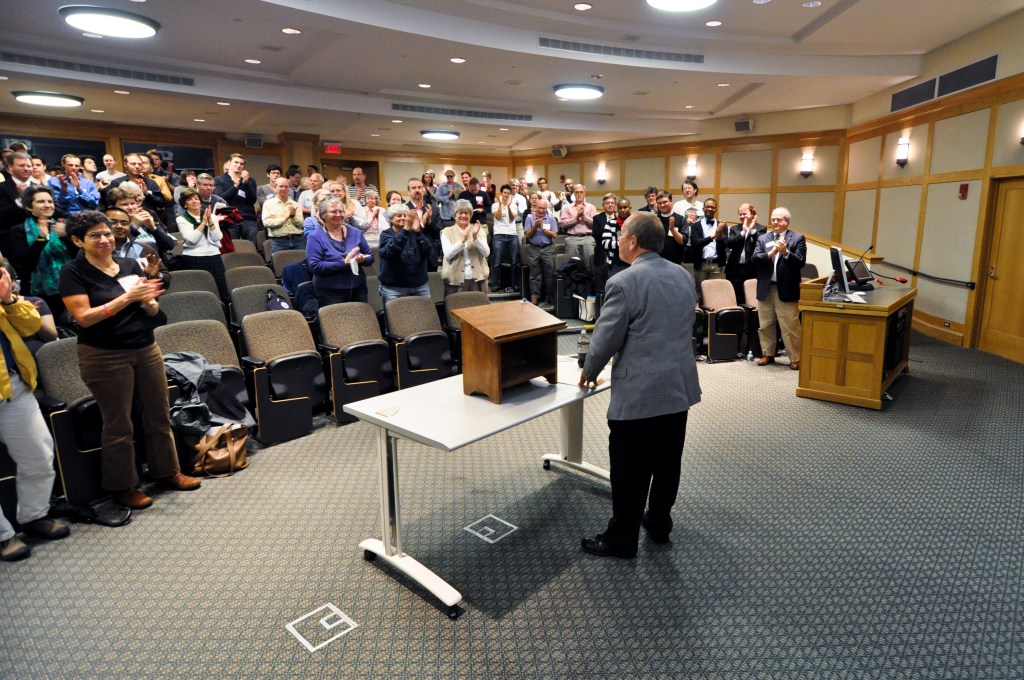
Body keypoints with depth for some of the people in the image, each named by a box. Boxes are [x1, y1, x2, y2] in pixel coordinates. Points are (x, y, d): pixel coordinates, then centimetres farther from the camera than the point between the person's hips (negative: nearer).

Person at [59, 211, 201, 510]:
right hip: (105, 357, -4)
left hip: (146, 350, 5)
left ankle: (167, 472, 26)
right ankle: (122, 486, 20)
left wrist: (148, 300, -14)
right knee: (119, 425, 5)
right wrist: (127, 297, -21)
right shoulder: (73, 272, -5)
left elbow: (153, 310, 9)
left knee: (159, 415, 11)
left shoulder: (130, 265, 7)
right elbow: (84, 317, -15)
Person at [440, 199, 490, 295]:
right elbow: (448, 254, -11)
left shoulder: (479, 230, 8)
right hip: (456, 279, -1)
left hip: (477, 278, 2)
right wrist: (463, 239, -21)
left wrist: (475, 237, -17)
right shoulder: (447, 231, 3)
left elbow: (486, 253, -3)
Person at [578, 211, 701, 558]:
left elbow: (605, 338, -12)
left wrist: (589, 373, 5)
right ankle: (659, 523, 36)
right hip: (680, 386, 8)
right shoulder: (684, 275, 6)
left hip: (639, 392, -8)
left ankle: (622, 538, 19)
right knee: (667, 462, 19)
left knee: (631, 468, 5)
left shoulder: (624, 283, -18)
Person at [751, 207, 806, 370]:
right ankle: (768, 354, 24)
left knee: (790, 327, -1)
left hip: (786, 289, -3)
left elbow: (800, 262, -8)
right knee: (766, 325, 12)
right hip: (765, 289, 3)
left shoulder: (797, 238, 1)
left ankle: (795, 358, 8)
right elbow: (755, 259, -4)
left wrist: (785, 252, -23)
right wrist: (770, 253, -19)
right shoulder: (762, 239, 9)